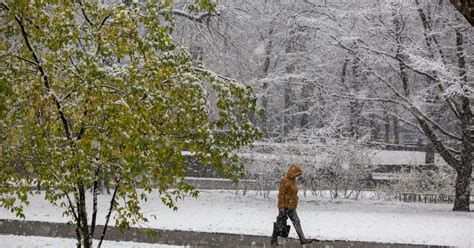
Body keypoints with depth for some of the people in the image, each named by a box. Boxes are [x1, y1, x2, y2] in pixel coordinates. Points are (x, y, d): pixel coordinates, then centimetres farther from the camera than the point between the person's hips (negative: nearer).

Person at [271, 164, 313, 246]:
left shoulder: (293, 180, 11)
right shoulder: (285, 181, -18)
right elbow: (281, 194, -20)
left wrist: (294, 205, 21)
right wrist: (281, 207, -22)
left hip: (292, 207, 9)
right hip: (285, 207, -9)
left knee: (296, 222, 6)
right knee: (280, 224, 1)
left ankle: (302, 239, 7)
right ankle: (274, 240, 12)